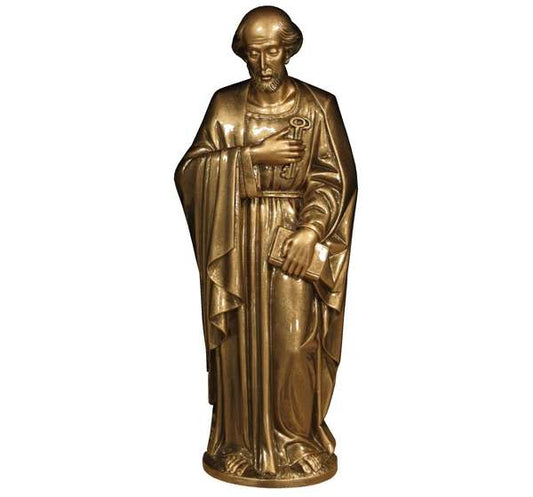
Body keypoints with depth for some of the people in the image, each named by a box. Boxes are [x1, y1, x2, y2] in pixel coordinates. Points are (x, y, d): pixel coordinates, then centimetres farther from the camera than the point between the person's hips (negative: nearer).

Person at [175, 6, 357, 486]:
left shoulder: (319, 105, 0)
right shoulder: (225, 104, 4)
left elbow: (336, 178, -3)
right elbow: (189, 170, -4)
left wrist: (310, 231, -16)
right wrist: (252, 155, -14)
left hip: (294, 235, -1)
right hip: (238, 240, 2)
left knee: (293, 342, -2)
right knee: (240, 341, 4)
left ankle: (296, 441, 17)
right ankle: (241, 441, 20)